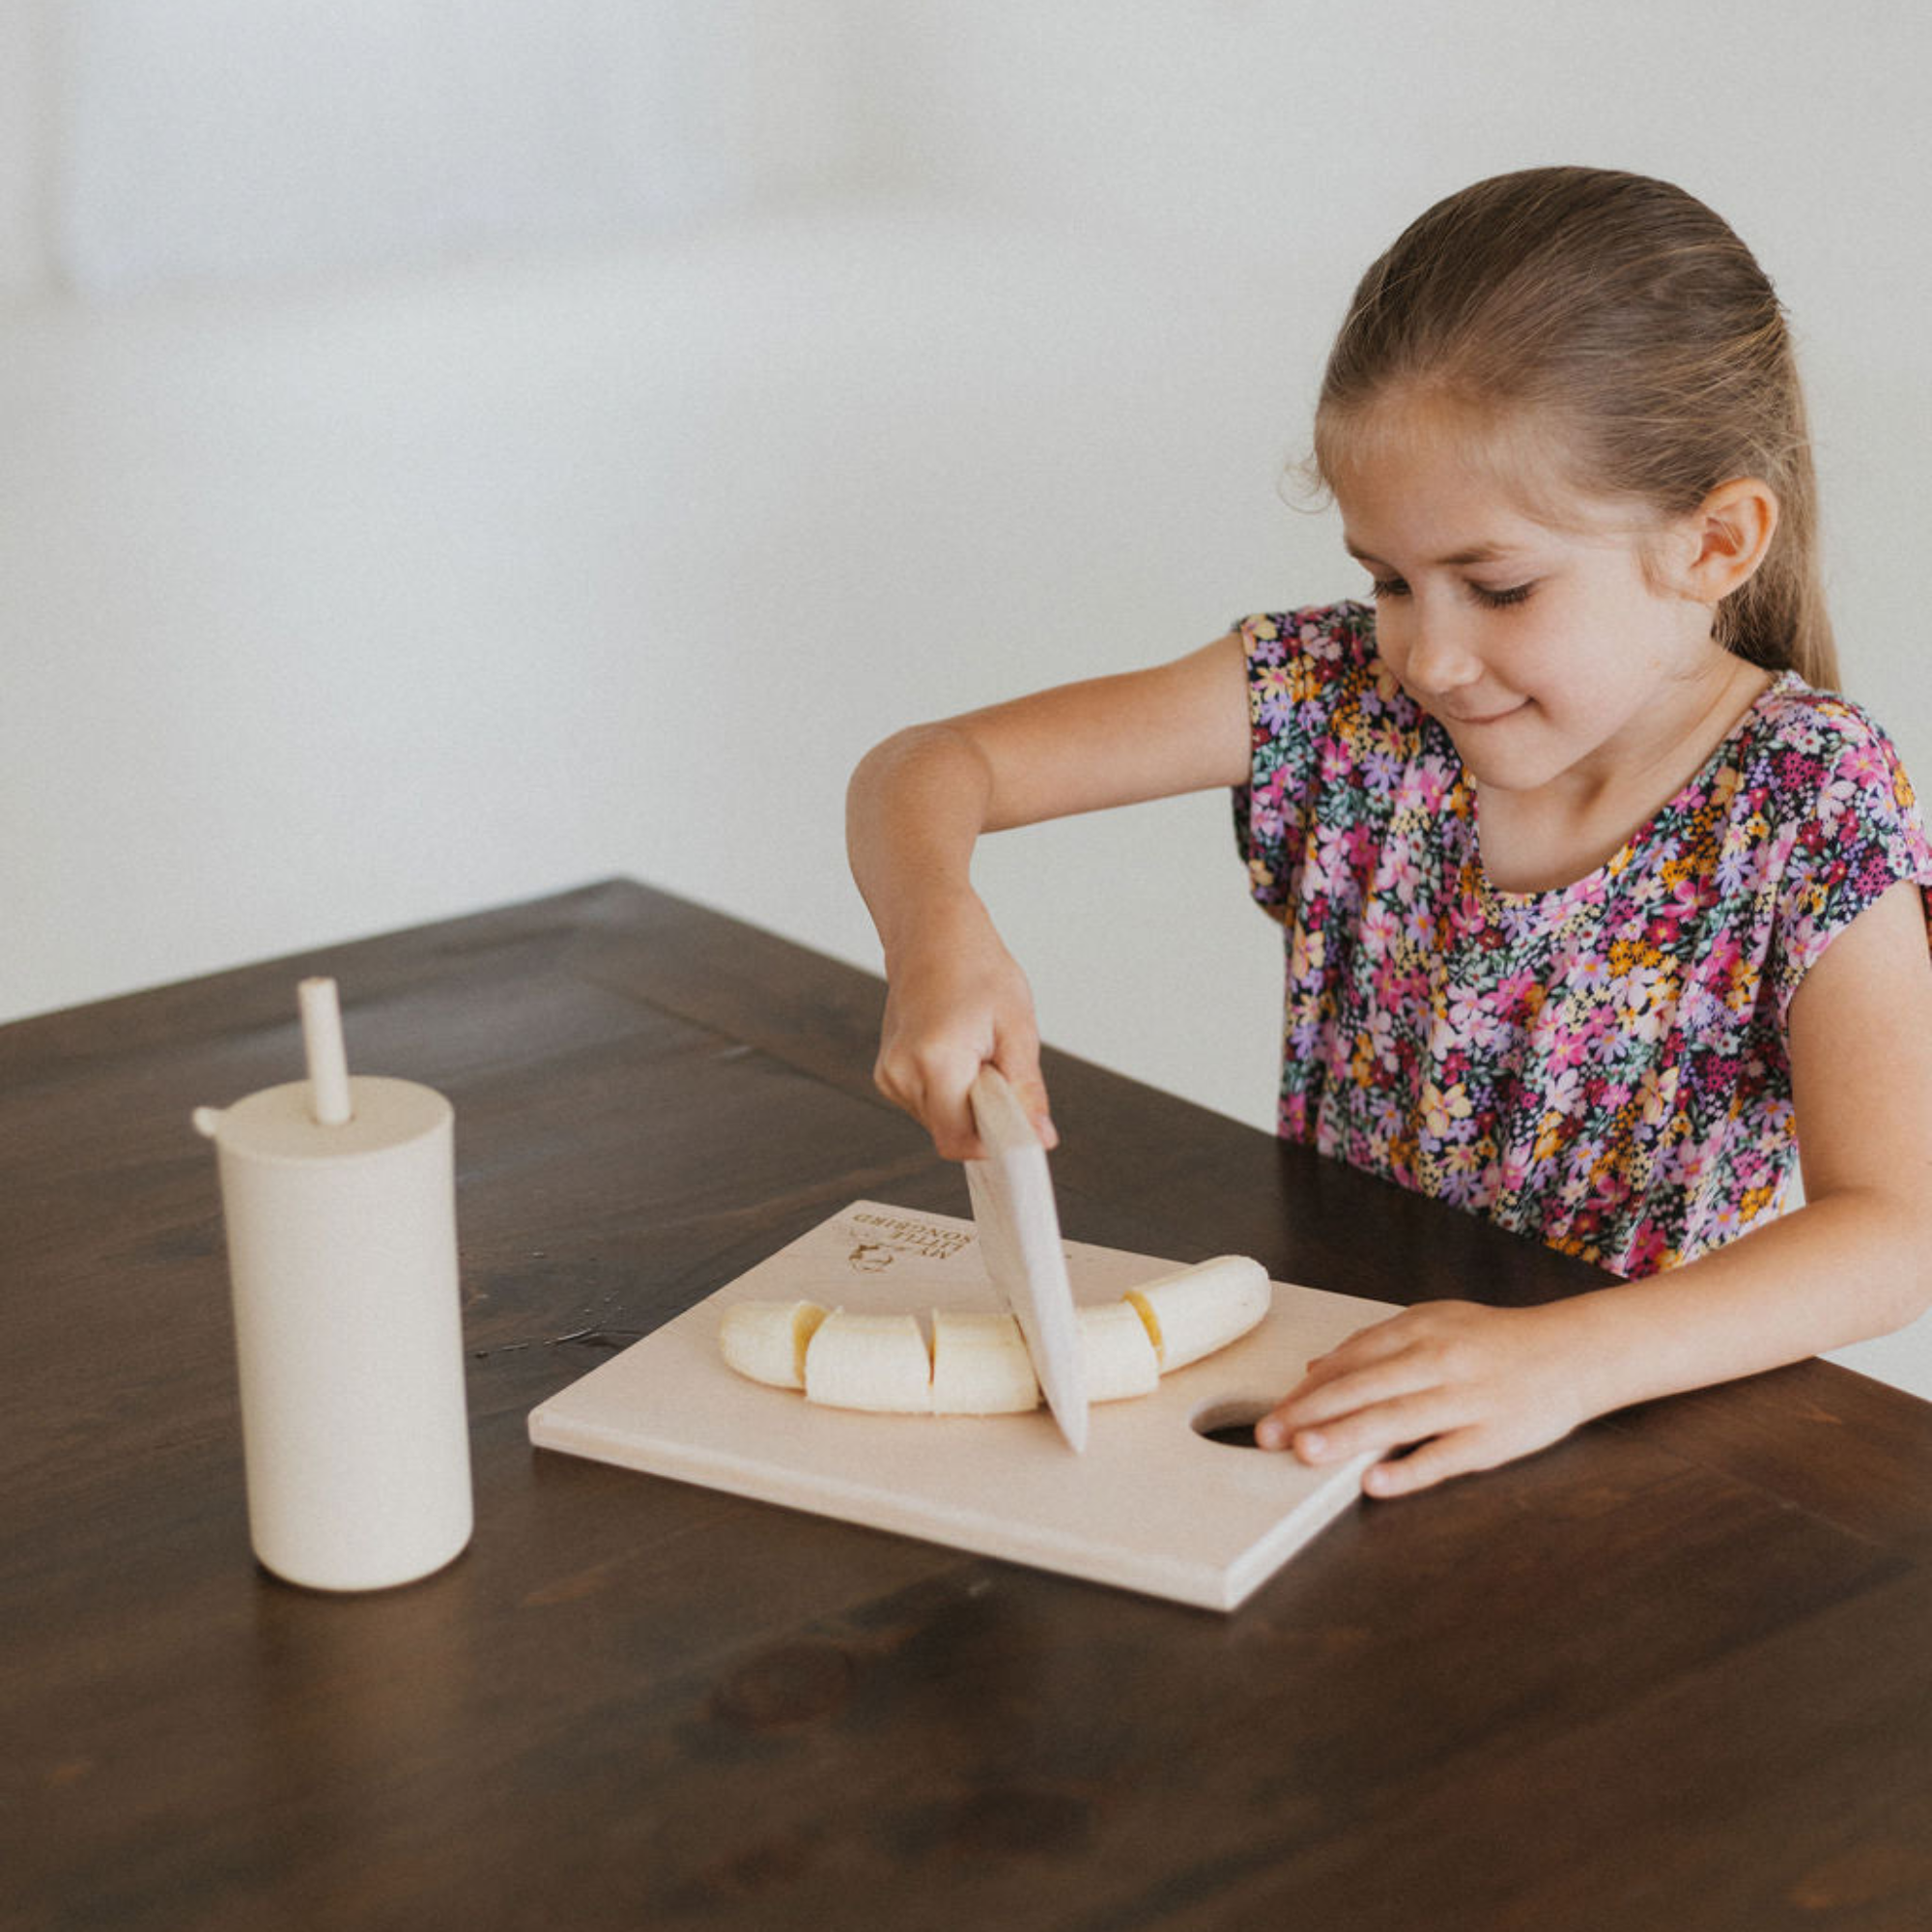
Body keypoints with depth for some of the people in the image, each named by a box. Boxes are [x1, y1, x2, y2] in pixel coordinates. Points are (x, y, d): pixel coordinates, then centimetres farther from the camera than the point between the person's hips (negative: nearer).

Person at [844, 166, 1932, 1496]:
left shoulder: (1810, 806, -13)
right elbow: (927, 770, -3)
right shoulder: (1343, 695, -5)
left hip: (1647, 1412, -2)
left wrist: (1567, 1359, -39)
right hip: (1327, 1362, 2)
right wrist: (936, 935, -26)